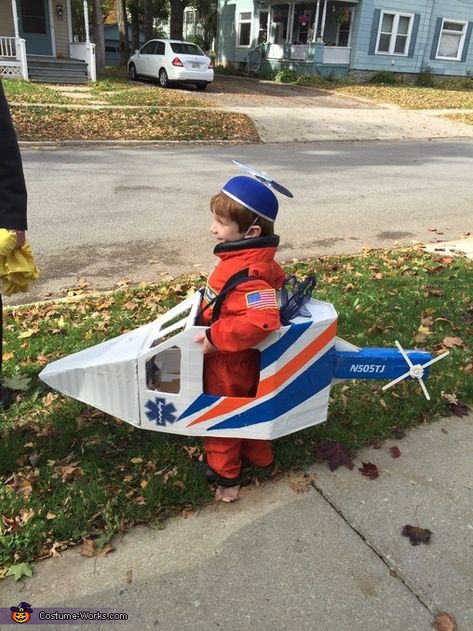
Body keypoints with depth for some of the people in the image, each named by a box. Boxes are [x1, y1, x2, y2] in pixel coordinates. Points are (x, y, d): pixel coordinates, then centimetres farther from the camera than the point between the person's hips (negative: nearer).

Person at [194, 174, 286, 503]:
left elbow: (262, 320, -45)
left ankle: (225, 475, 36)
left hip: (228, 364, -9)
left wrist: (215, 336, -35)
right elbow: (279, 280, 11)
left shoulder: (247, 273, -36)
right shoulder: (260, 260, -7)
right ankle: (258, 454, 52)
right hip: (245, 361, 9)